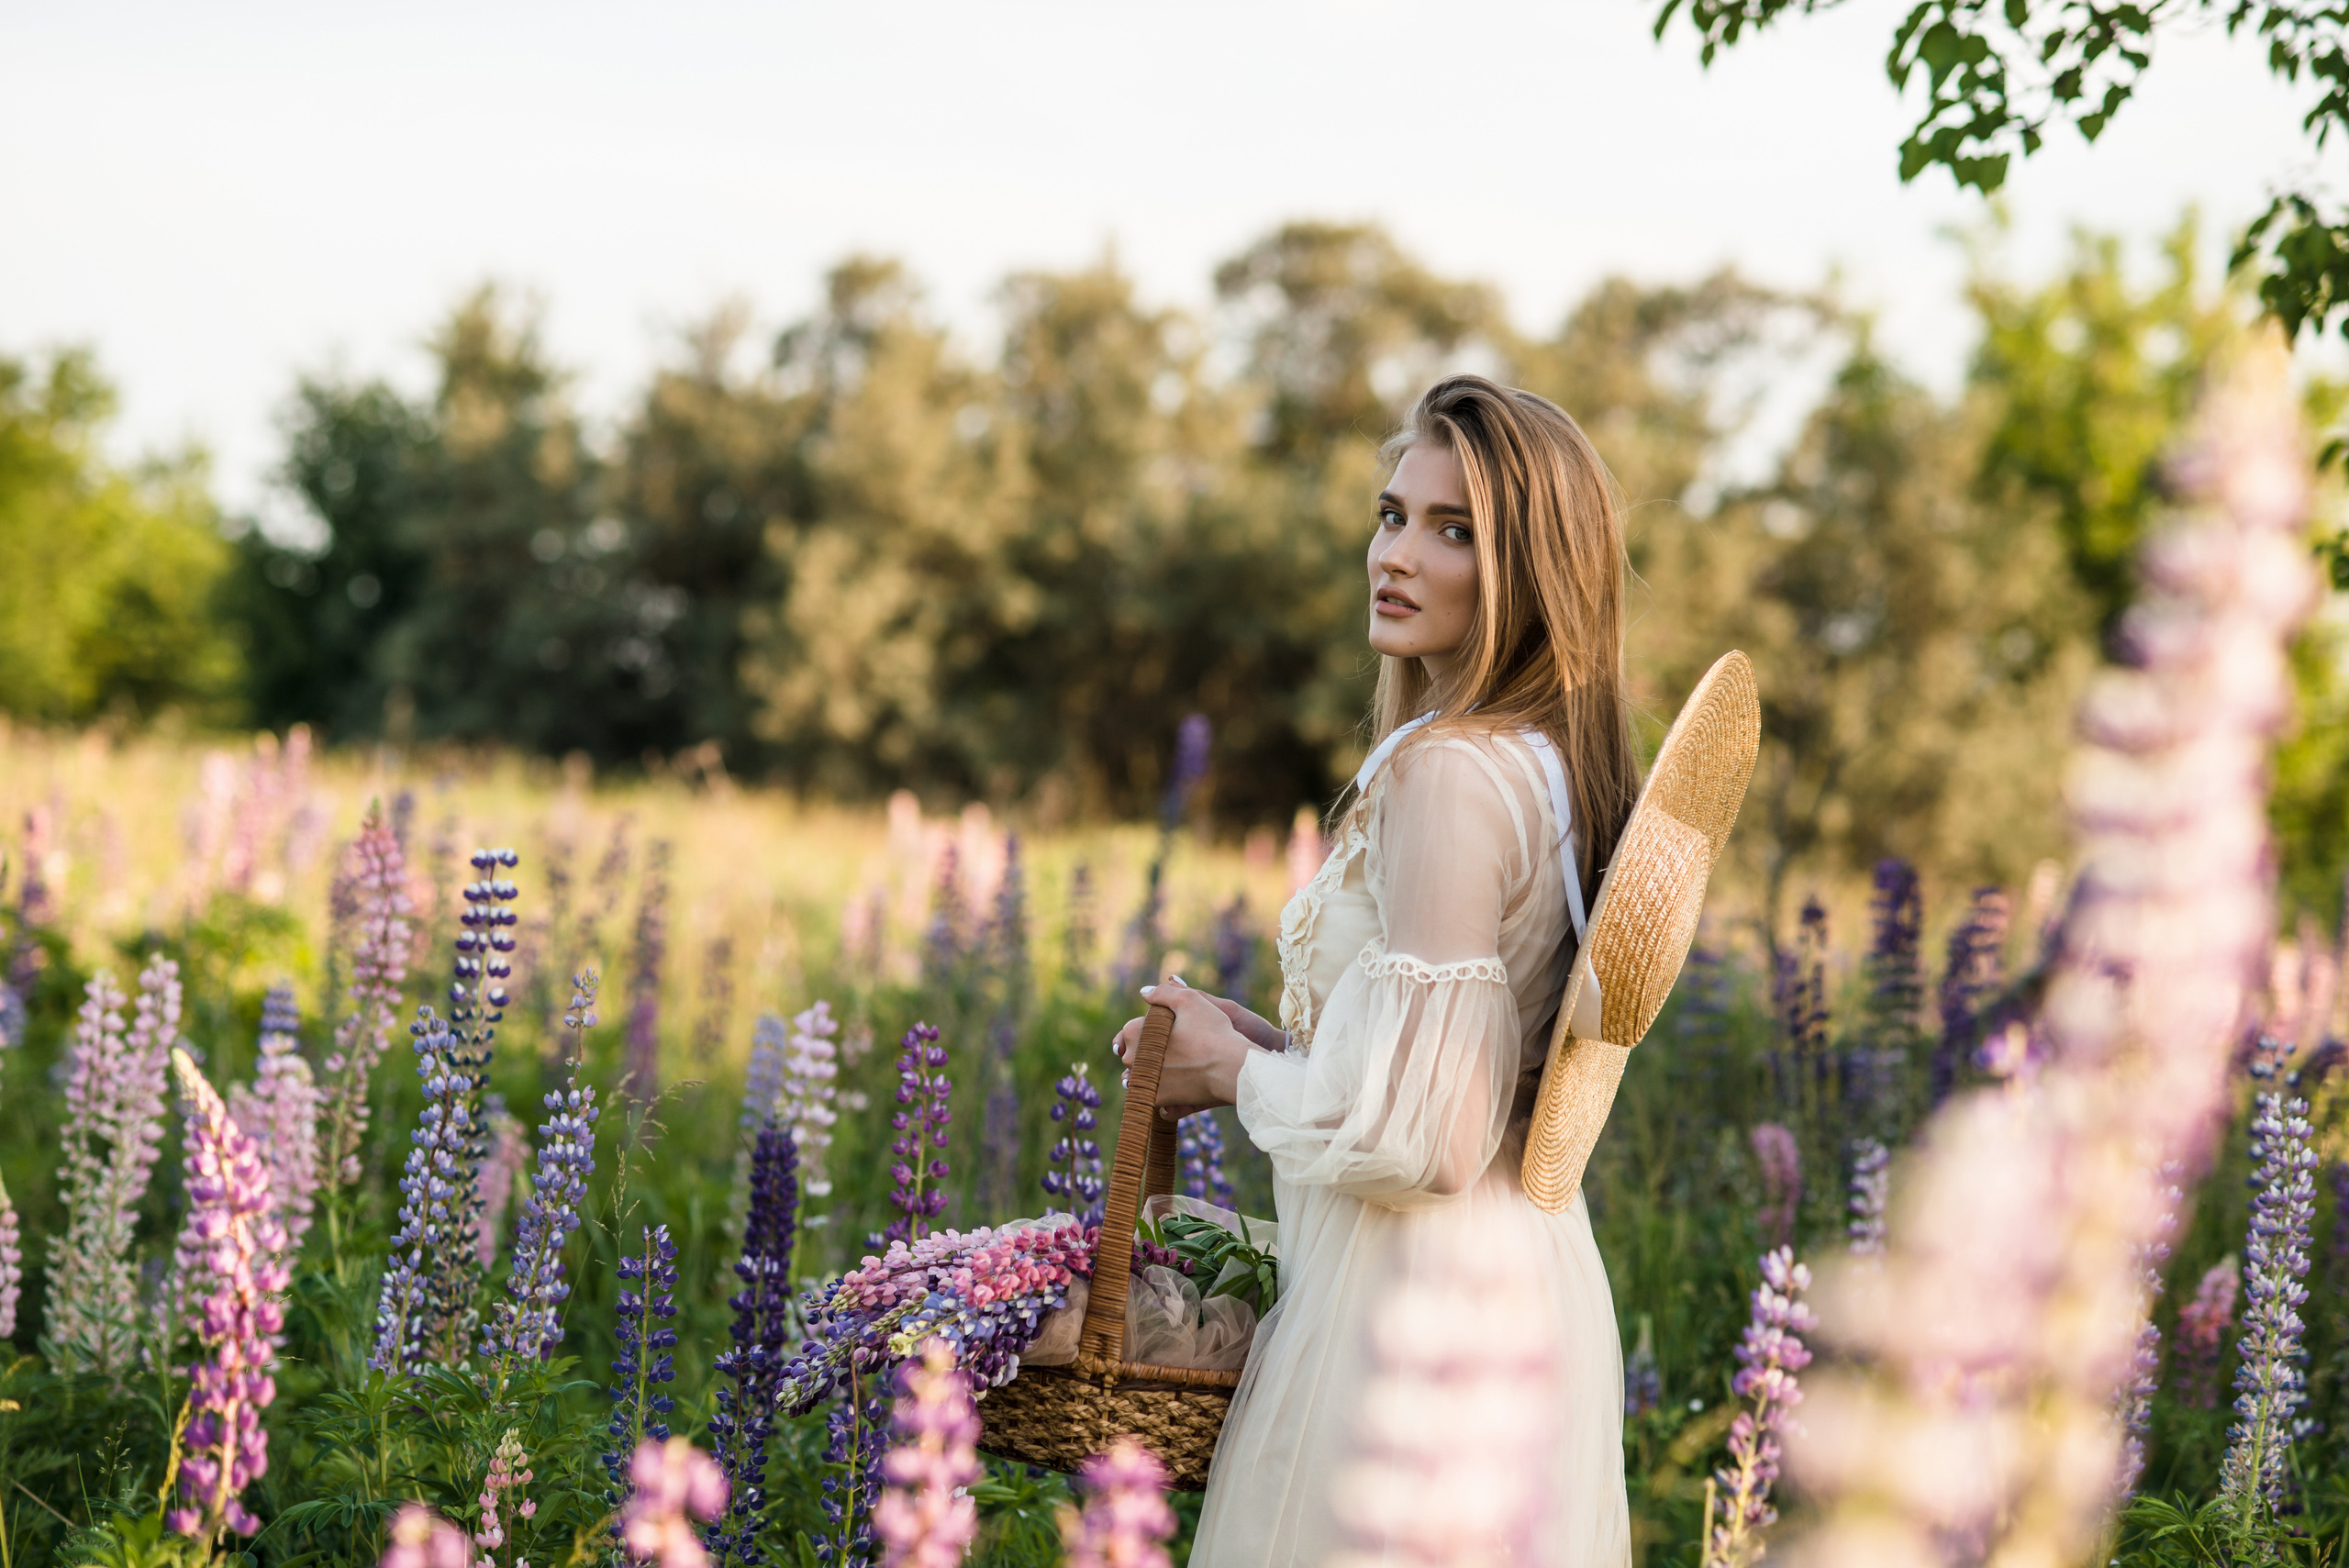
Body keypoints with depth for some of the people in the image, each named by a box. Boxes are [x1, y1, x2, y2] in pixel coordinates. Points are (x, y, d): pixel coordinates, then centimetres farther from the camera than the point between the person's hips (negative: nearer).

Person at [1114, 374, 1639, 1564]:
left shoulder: (1449, 775, -21)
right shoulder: (1553, 765, 8)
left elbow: (1416, 1133, -23)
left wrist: (1236, 1073, -8)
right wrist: (1268, 1040, 12)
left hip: (1416, 1307, -9)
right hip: (1533, 1277, 10)